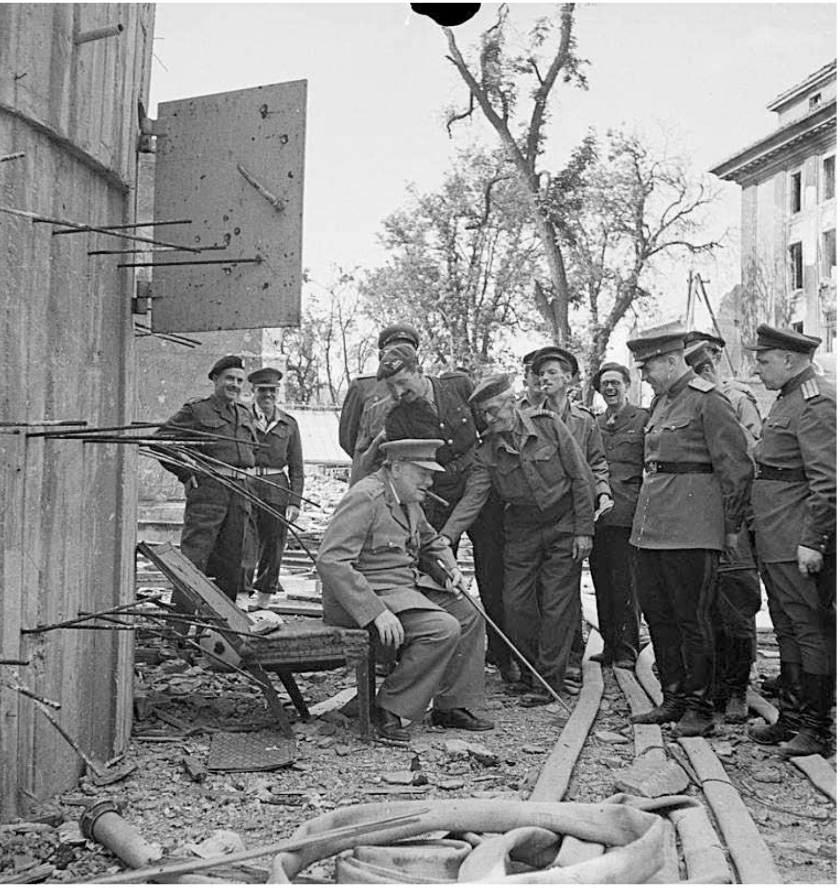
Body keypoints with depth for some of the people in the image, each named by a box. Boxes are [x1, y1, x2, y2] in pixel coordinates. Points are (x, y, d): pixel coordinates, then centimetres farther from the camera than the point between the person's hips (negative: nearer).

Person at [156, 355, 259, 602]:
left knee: (232, 558, 7)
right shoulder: (196, 410, 0)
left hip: (240, 492, 6)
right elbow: (161, 440, -2)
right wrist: (186, 473, -6)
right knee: (195, 555, -10)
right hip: (208, 489, -6)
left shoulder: (245, 415, 19)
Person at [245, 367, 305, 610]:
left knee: (272, 548, 3)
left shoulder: (289, 424, 10)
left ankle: (263, 599, 13)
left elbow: (296, 468, 10)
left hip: (277, 493, 2)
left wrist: (295, 502, 1)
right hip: (244, 488, -2)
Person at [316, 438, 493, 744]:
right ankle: (388, 711, -14)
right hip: (364, 594, -10)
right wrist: (377, 613, -32)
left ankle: (451, 707, 17)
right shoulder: (365, 498, -19)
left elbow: (430, 541, 30)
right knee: (443, 629, -24)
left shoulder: (408, 499, 11)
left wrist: (451, 570, 9)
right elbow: (331, 562, -28)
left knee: (468, 617, 10)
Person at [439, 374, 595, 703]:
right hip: (521, 531, 3)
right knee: (516, 604, 0)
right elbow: (472, 498, -13)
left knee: (557, 604, -3)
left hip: (563, 527, -3)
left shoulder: (548, 425, -13)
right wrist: (445, 537, -28)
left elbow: (581, 477, -8)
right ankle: (530, 671, 19)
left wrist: (584, 530, -10)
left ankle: (550, 678, 8)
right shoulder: (486, 452, -7)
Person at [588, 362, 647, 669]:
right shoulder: (594, 424, 17)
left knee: (625, 582, -4)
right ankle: (609, 644, 16)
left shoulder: (643, 419, 3)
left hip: (626, 514, -5)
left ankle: (627, 648, 4)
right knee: (602, 583, 7)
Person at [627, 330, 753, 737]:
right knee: (657, 615, 12)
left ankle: (699, 708, 8)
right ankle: (673, 699, 22)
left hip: (691, 531, -9)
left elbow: (737, 467, -10)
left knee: (692, 619, -2)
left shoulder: (708, 401, -9)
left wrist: (731, 527, -7)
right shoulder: (660, 402, 17)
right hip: (651, 527, 9)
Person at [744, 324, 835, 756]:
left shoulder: (816, 403, -14)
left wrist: (812, 541, -23)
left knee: (811, 631, -2)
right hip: (775, 543, 10)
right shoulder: (787, 400, 17)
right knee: (788, 631, 15)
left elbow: (827, 481, -21)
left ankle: (817, 729, 6)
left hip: (799, 545, -10)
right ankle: (791, 719, 24)